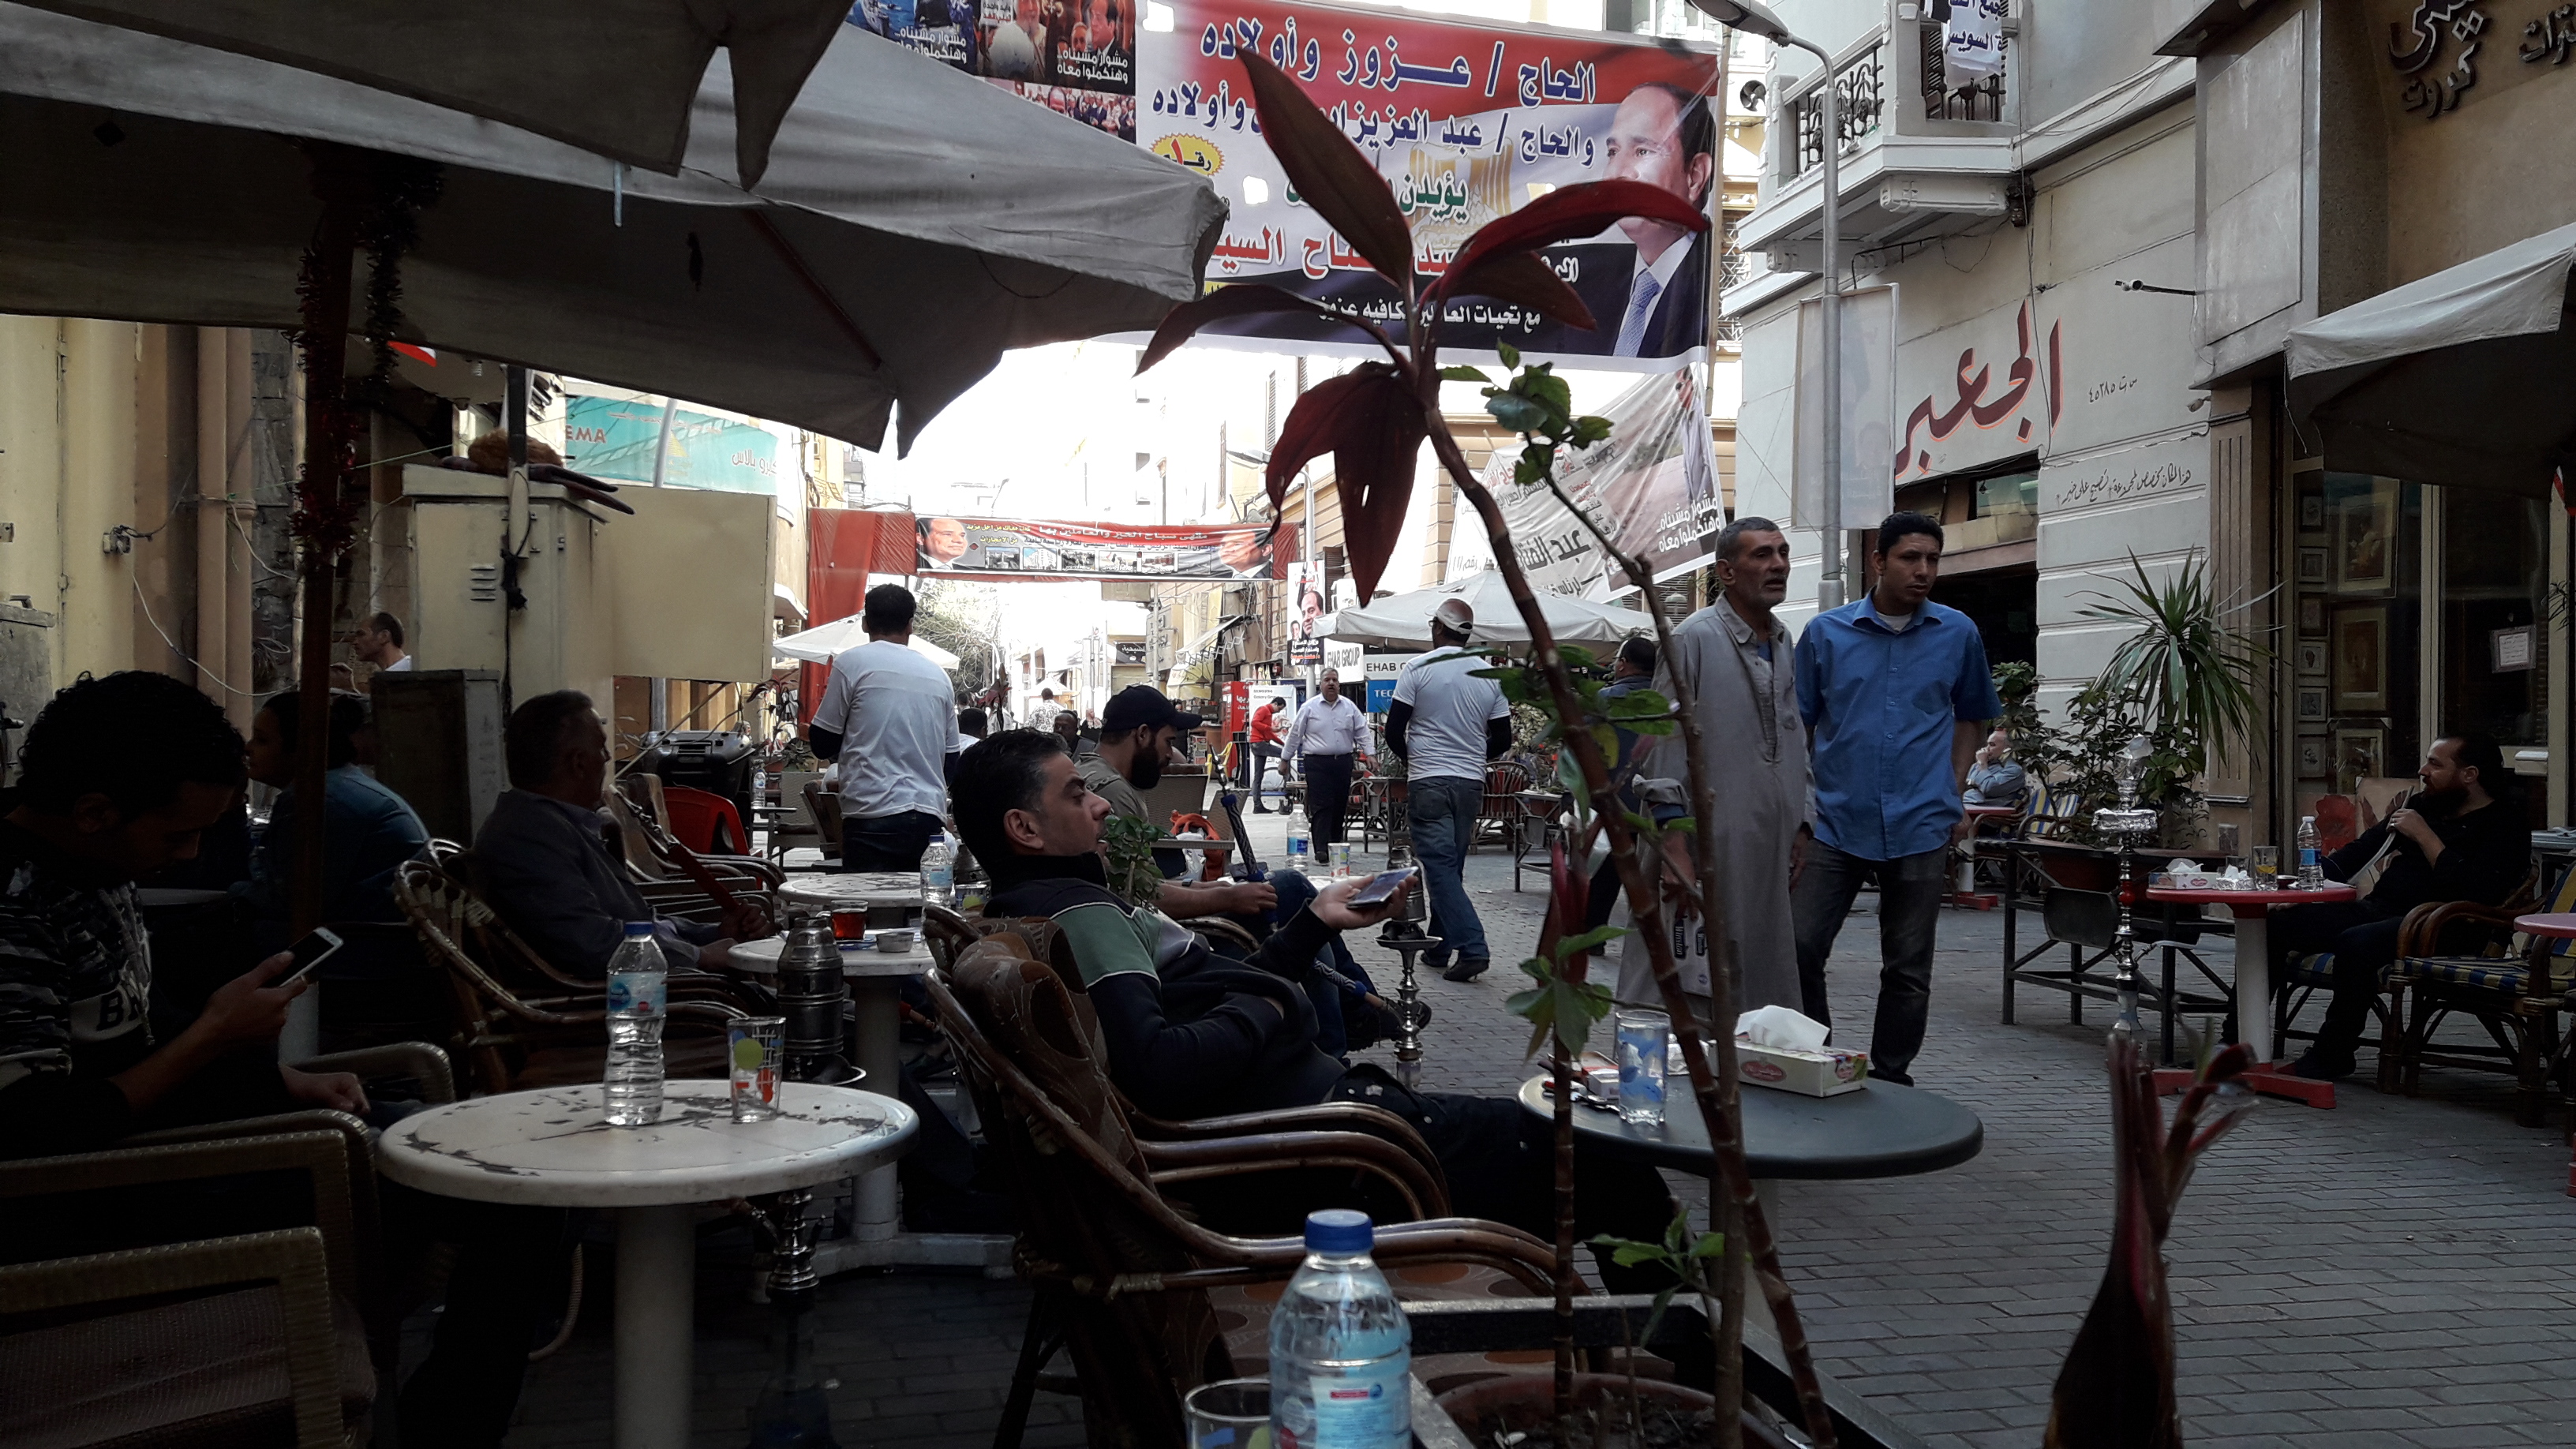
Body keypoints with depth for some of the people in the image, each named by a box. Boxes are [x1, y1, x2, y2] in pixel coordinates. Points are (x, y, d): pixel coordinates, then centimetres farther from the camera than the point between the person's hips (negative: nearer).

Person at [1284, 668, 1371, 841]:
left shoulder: (1349, 707, 10)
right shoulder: (1310, 707, 1)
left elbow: (1362, 732, 13)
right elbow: (1295, 734, 6)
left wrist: (1369, 755, 2)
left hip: (1343, 762, 4)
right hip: (1317, 763, -4)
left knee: (1339, 807, 9)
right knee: (1321, 808, -10)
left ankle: (1336, 847, 20)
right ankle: (1322, 852, -14)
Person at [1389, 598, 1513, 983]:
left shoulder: (1419, 669, -7)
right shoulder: (1492, 675, 5)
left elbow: (1394, 732, -6)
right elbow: (1502, 740, 8)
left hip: (1428, 782, -4)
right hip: (1472, 783, 5)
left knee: (1439, 866, -6)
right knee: (1451, 866, 14)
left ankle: (1472, 947, -18)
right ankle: (1438, 947, 19)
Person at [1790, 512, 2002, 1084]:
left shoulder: (1958, 633, 5)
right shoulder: (1826, 633, 2)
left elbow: (1970, 716, 19)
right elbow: (1799, 725, 8)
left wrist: (1956, 794, 8)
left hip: (1921, 828, 1)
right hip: (1836, 823, 0)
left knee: (1908, 970, 7)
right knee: (1797, 947, -7)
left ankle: (1889, 1082, 21)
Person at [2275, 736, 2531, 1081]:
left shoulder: (2507, 825, -4)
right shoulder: (2424, 805, 19)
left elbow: (2474, 893, -21)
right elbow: (2366, 846, 27)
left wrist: (2424, 836, -14)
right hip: (2376, 909, 8)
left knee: (2355, 943, -37)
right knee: (2277, 923, -10)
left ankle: (2333, 1056, -20)